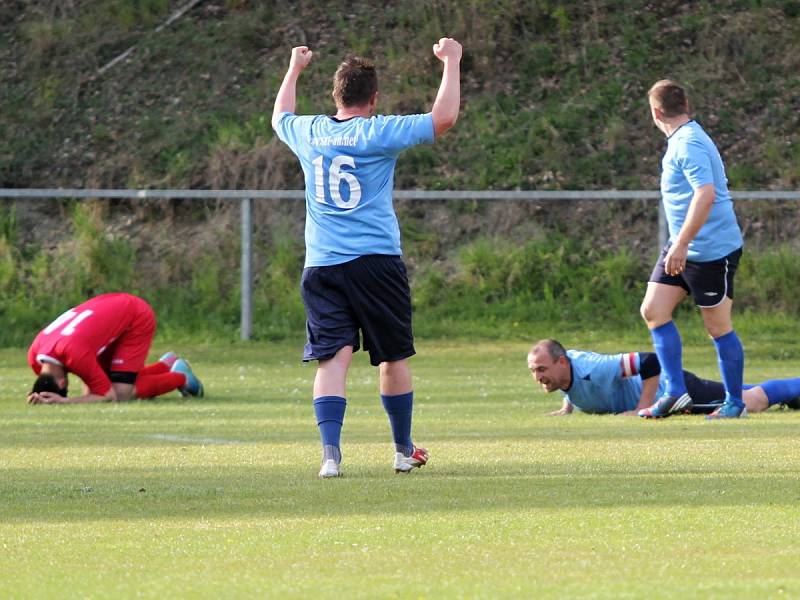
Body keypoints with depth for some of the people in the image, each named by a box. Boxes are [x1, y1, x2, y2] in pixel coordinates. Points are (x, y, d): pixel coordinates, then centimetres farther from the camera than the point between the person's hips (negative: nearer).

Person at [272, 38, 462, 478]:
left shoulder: (308, 132, 8)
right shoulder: (379, 133, -5)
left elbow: (280, 117, 32)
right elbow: (443, 117, -4)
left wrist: (294, 70, 47)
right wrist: (451, 62, 8)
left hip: (320, 266, 3)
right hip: (376, 261, -3)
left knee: (333, 357, -7)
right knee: (394, 358, 12)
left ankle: (330, 453, -23)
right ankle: (404, 450, 24)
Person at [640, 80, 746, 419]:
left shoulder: (688, 145, -19)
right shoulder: (682, 140, 12)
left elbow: (706, 194, -30)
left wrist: (682, 244, -30)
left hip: (712, 251, -10)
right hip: (682, 249, 10)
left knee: (718, 327, 0)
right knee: (653, 310, 2)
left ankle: (734, 402, 13)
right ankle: (675, 393, 3)